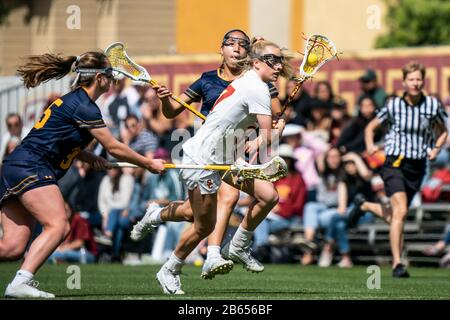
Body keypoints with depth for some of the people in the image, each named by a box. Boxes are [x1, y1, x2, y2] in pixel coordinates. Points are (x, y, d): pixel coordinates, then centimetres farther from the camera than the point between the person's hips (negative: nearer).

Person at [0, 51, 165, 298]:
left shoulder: (72, 100, 21)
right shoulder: (84, 106, -9)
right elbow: (114, 148, -6)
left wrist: (91, 158, 15)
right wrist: (149, 164, 6)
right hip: (30, 169, -10)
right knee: (58, 226, -20)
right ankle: (21, 282, -31)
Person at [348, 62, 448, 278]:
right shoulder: (393, 105, -4)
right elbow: (371, 127, 9)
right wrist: (370, 146, -10)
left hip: (417, 167, 4)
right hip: (395, 163, -3)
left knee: (395, 217, 14)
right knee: (400, 211, -21)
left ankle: (364, 205, 45)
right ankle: (397, 264, -17)